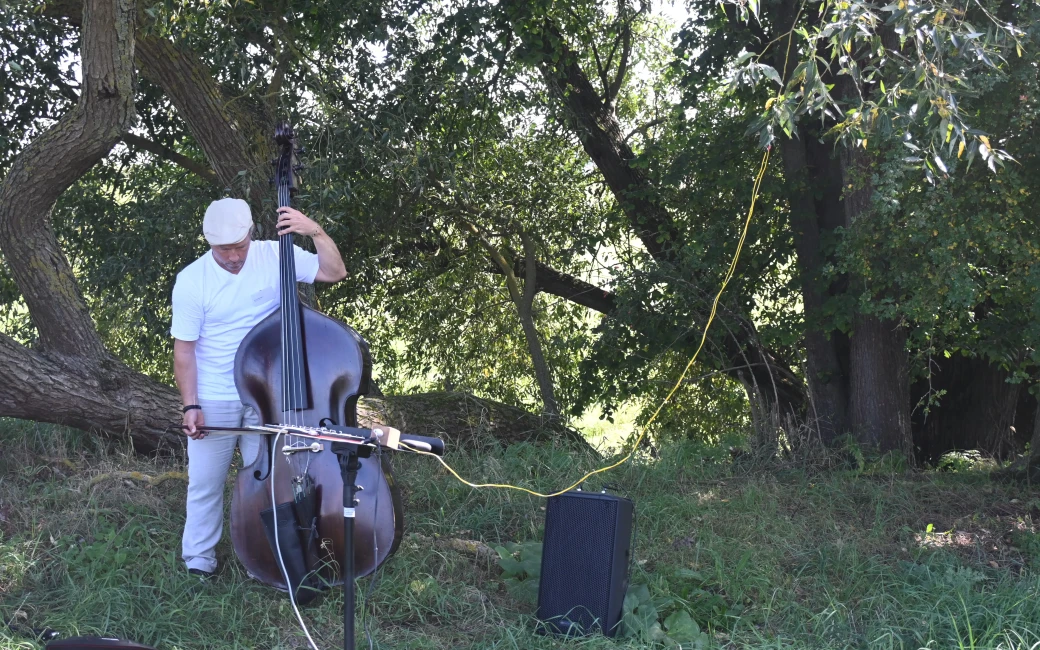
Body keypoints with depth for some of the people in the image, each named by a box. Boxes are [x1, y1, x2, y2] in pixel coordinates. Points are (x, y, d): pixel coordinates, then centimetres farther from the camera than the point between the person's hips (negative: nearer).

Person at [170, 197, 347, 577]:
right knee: (205, 483, 8)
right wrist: (190, 406, -14)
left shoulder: (276, 256, -6)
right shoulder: (192, 280, -10)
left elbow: (335, 272, -5)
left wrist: (315, 232, -19)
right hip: (213, 401, -1)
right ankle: (198, 559, 24)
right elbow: (184, 349, -8)